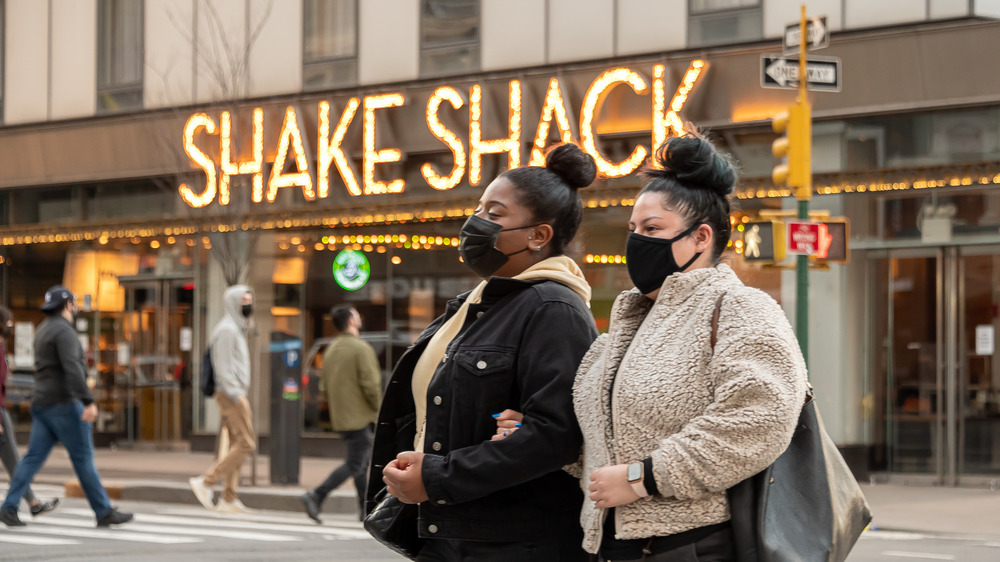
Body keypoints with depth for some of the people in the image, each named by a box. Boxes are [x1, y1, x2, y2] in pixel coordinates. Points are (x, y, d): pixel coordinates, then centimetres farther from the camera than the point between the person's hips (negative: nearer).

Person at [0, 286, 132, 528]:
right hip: (63, 402, -9)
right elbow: (72, 368, -26)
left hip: (43, 404, 9)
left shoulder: (44, 330, 19)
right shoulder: (64, 331, -12)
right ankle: (104, 512, 1)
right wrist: (88, 401, -32)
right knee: (83, 458, -3)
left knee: (33, 458, 3)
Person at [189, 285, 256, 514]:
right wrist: (236, 397, -21)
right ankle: (206, 482, -12)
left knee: (237, 445, 7)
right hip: (231, 394, -10)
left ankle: (228, 499, 7)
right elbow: (223, 366, -18)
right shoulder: (227, 329, -12)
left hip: (235, 394, 10)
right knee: (246, 443, -13)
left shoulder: (237, 329, 20)